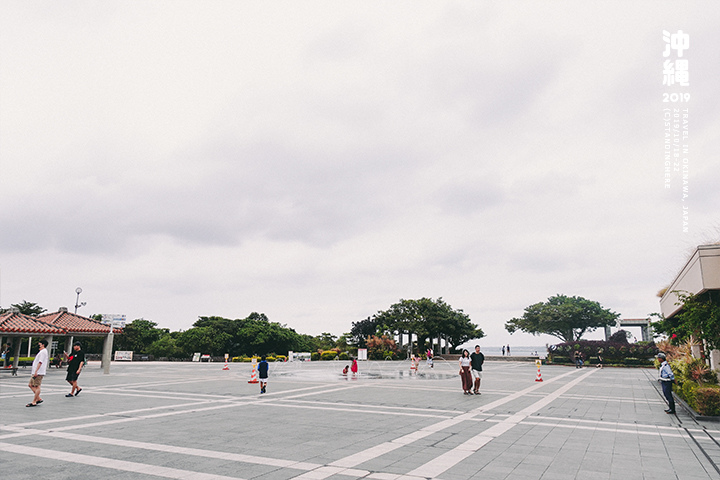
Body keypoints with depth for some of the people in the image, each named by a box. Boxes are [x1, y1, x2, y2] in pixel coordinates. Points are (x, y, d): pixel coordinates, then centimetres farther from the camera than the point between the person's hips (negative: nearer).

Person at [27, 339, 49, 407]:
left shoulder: (43, 352, -13)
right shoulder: (41, 351, 20)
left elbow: (40, 362, -21)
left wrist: (36, 371, -24)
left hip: (39, 373, -11)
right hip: (36, 372, 11)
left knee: (37, 386, -6)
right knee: (30, 385, 12)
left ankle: (34, 402, -2)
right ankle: (38, 399, 15)